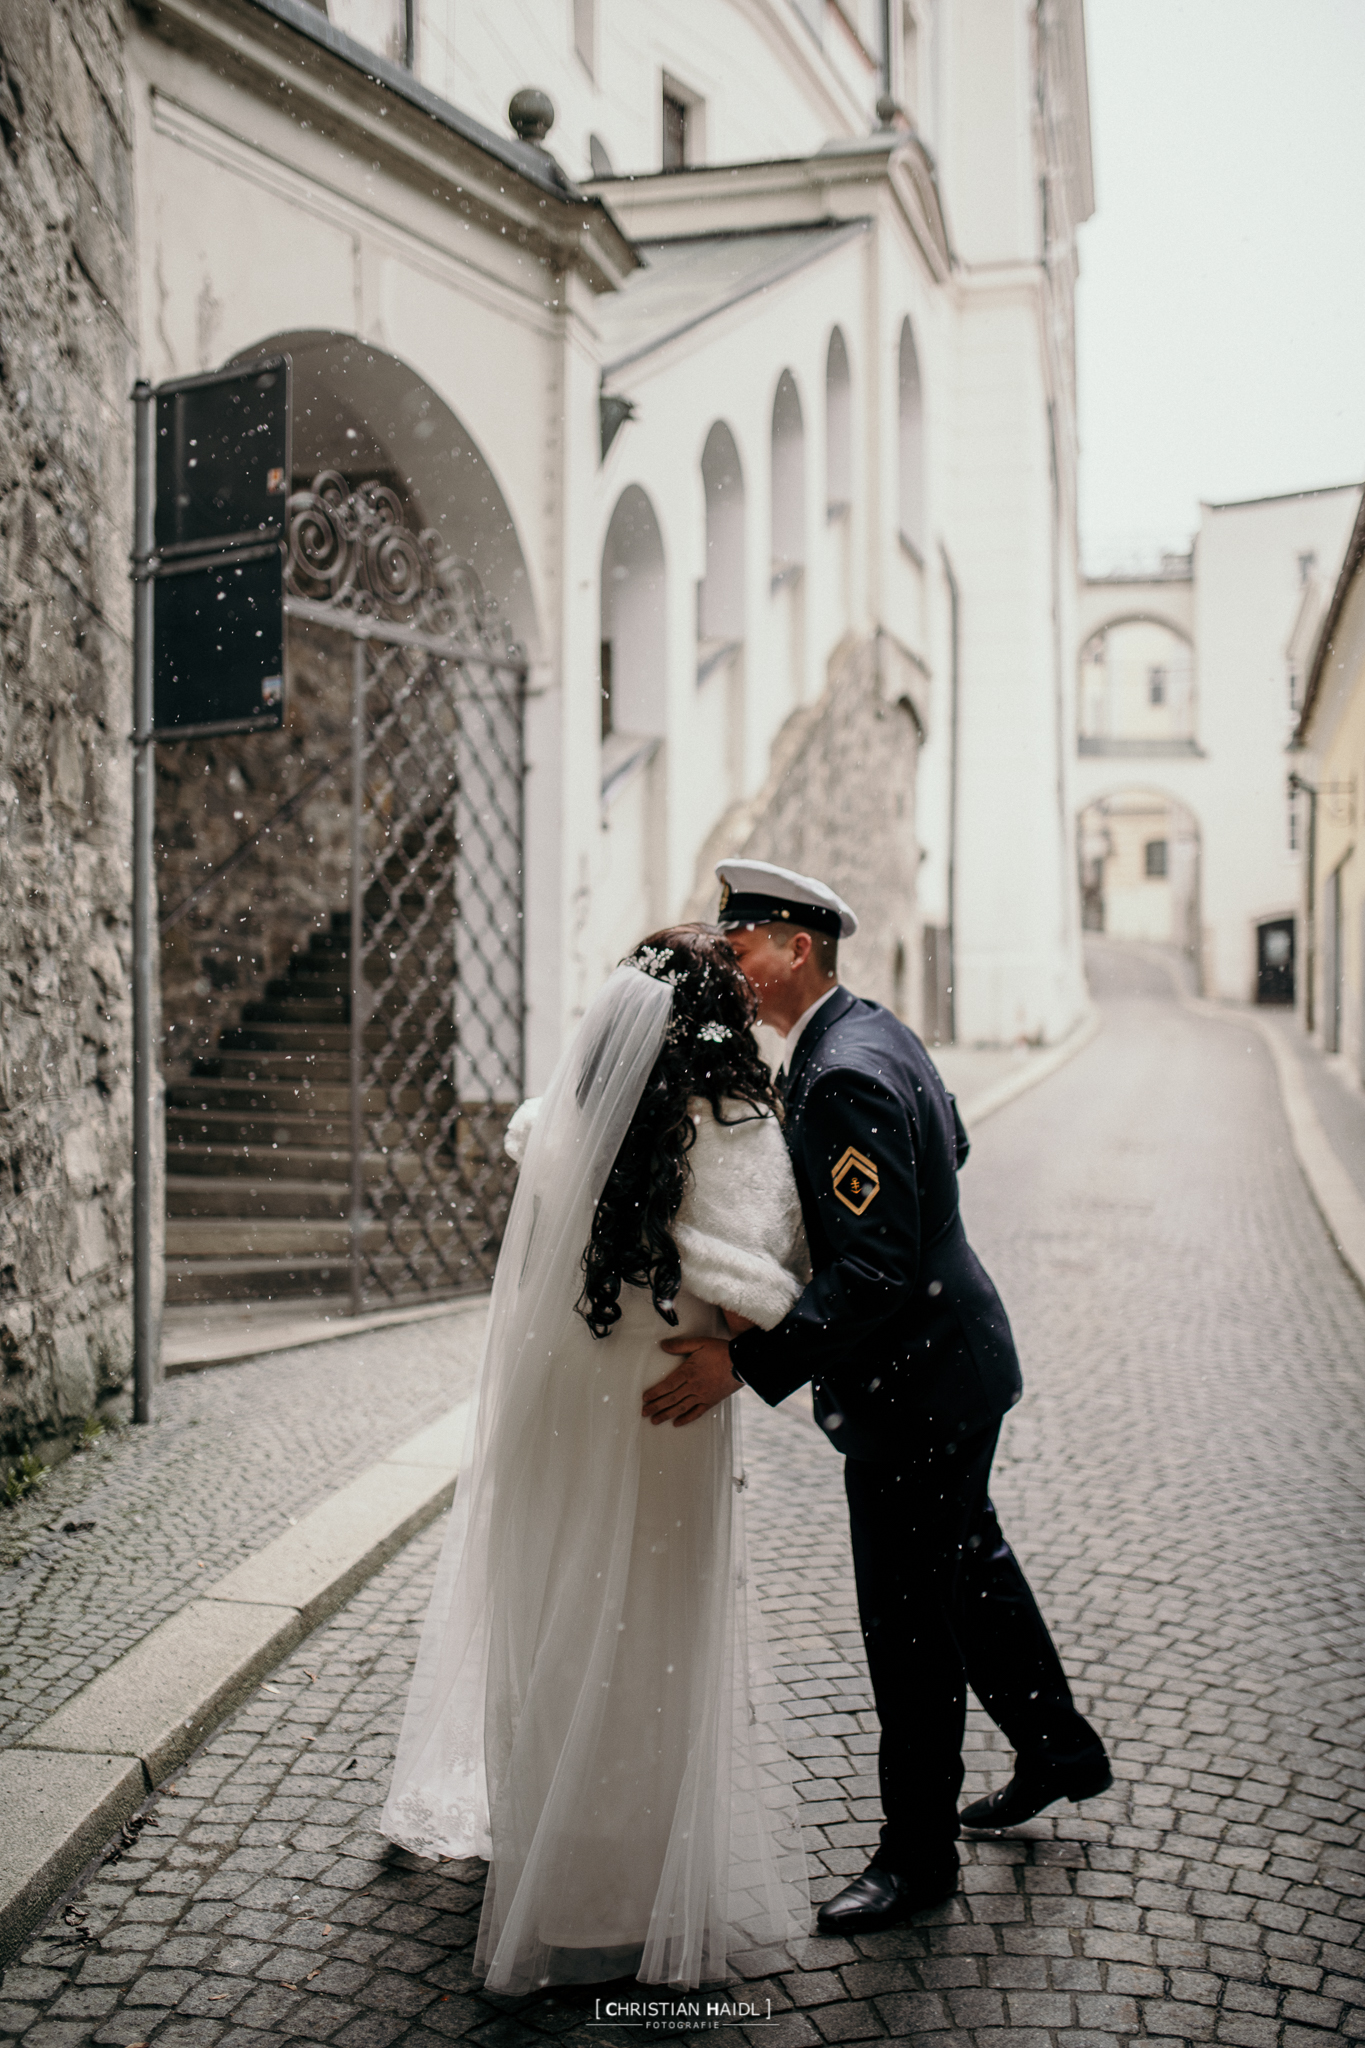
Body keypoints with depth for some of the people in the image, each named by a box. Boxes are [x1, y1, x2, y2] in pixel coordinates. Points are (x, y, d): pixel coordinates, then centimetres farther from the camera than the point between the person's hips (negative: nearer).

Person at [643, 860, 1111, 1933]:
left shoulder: (844, 1078, -28)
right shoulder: (871, 1030, 4)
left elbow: (873, 1272, -31)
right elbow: (951, 1142, 20)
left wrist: (748, 1361, -34)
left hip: (915, 1383, -10)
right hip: (945, 1352, 10)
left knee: (906, 1614, 4)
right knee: (971, 1562, 25)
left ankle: (917, 1851, 21)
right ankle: (1060, 1748, 45)